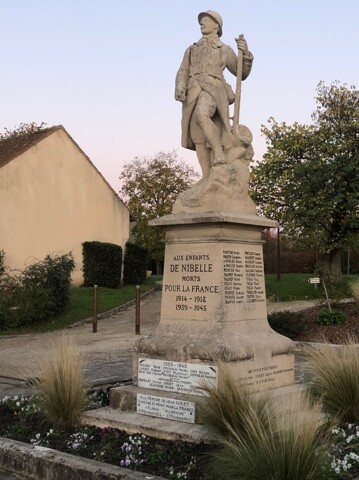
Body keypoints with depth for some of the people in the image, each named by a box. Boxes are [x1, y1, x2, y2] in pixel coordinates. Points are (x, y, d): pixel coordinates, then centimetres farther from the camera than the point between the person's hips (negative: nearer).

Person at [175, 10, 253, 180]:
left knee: (201, 115, -37)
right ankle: (207, 177, -8)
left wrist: (246, 54, 0)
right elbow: (182, 72, 14)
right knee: (198, 138, -8)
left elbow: (242, 74, 18)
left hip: (212, 90, -4)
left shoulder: (225, 50, 18)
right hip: (193, 94, 4)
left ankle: (220, 153, -30)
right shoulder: (191, 50, 27)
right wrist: (180, 89, -8)